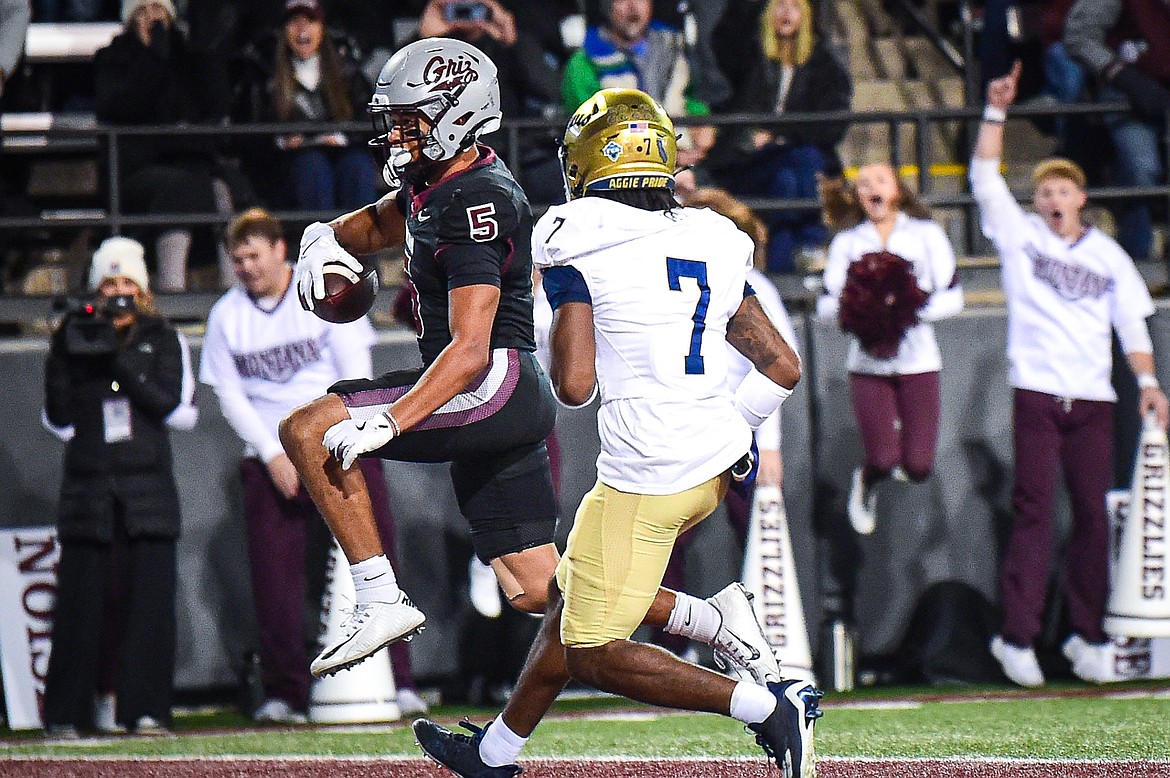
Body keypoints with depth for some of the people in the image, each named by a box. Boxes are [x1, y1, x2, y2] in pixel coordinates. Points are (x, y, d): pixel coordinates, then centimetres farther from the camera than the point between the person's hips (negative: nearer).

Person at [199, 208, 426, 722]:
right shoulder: (225, 315, 7)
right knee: (274, 577, -4)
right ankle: (284, 695, 1)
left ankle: (398, 682, -7)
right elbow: (229, 394, 5)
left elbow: (356, 373, -4)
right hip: (270, 460, 2)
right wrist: (273, 455, -7)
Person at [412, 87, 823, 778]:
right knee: (570, 596, 24)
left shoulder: (582, 250, -9)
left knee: (594, 656, 1)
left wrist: (570, 349, 7)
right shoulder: (716, 244, 9)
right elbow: (783, 366, 8)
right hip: (717, 464, 8)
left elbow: (574, 385, -15)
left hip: (644, 477, -8)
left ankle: (769, 707, -11)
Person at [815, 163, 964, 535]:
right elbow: (826, 304, 3)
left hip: (918, 361, 0)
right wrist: (854, 308, -19)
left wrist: (914, 308, -18)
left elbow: (953, 297, 0)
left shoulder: (926, 235, 3)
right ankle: (867, 480, 27)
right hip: (869, 362, 0)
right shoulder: (847, 242, 7)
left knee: (918, 468, -6)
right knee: (882, 461, -11)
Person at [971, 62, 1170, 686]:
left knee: (1093, 515, 1)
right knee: (1034, 512, -8)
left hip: (1093, 400, 2)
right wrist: (997, 112, -9)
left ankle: (1087, 635, 7)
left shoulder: (1108, 256, 14)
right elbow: (985, 178, -1)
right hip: (1037, 394, -2)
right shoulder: (1021, 236, 7)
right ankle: (1017, 636, -8)